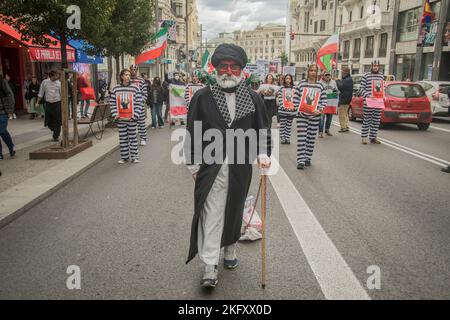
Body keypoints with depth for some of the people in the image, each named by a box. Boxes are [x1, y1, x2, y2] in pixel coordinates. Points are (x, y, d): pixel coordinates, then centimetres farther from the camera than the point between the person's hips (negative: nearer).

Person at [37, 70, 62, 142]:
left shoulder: (59, 83, 0)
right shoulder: (45, 82, 1)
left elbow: (62, 94, 4)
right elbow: (40, 94, 6)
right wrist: (37, 102, 3)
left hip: (57, 103, -1)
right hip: (48, 103, 1)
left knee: (57, 121, -1)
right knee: (49, 121, 5)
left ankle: (56, 136, 11)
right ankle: (55, 132, 32)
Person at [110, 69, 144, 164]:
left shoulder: (135, 88, -3)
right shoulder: (115, 89, 3)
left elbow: (139, 103, -4)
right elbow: (112, 103, 6)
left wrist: (135, 115, -11)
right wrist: (115, 114, -5)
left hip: (132, 118, -2)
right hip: (120, 119, 2)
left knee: (133, 137, 5)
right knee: (122, 138, 9)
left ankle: (134, 157, 14)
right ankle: (124, 157, 19)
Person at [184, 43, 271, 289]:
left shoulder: (253, 98, 3)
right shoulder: (202, 97, -3)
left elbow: (262, 129, 9)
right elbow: (192, 133, 0)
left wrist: (262, 154, -8)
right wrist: (193, 164, 0)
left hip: (240, 168, 3)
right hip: (211, 167, -2)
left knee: (234, 211, 16)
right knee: (211, 213, -5)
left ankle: (230, 250, 39)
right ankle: (210, 267, 3)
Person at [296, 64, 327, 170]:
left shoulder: (320, 86, 5)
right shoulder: (302, 83, 2)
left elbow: (324, 100, 4)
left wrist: (319, 110, -11)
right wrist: (298, 108, -9)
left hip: (315, 116, 2)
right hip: (302, 115, -2)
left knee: (311, 138, 8)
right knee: (301, 138, -6)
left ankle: (308, 158, 21)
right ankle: (300, 160, -6)